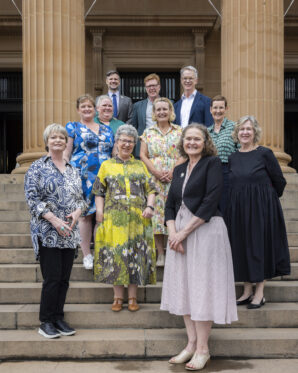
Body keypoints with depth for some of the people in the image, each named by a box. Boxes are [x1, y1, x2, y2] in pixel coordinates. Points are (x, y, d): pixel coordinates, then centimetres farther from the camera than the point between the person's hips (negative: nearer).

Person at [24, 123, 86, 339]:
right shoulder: (38, 167, -1)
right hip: (47, 233, -5)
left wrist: (77, 213, -6)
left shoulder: (73, 170, 15)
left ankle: (59, 319, 19)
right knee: (52, 278, -5)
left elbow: (81, 198, 15)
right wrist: (54, 220, -18)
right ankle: (46, 322, 9)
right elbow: (32, 198, -9)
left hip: (70, 232, 5)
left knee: (64, 279, 8)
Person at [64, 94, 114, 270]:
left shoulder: (106, 129, 18)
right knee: (85, 214, -4)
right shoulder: (73, 127, 9)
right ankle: (87, 254, 5)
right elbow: (66, 154, 3)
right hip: (82, 178, -3)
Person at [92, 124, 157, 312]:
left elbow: (151, 190, 11)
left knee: (136, 254, 0)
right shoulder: (107, 165, 12)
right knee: (115, 254, -1)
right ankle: (118, 297, 10)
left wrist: (150, 207, -6)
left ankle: (133, 297, 10)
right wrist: (100, 213, -5)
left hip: (138, 219, 1)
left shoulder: (140, 165, 15)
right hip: (114, 218, -1)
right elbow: (99, 192, 8)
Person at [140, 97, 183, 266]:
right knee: (156, 213, -3)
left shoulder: (180, 131, 8)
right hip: (153, 179, 1)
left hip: (175, 179, -1)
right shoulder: (148, 132, 11)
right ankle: (161, 254, 3)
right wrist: (156, 172, -9)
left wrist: (173, 171, -12)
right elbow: (143, 155, 5)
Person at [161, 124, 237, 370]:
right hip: (180, 233, 7)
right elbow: (170, 204, 11)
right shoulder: (179, 170, 15)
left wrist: (184, 232, -16)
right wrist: (172, 232, -6)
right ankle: (191, 344, 18)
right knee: (183, 286, 7)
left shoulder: (212, 163, -4)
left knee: (202, 286, -3)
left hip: (205, 229, -6)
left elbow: (211, 200, -15)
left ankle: (203, 349, 7)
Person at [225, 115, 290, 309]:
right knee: (242, 247, 8)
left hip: (262, 208, -5)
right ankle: (247, 291, 20)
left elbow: (280, 181, -3)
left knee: (261, 246, 1)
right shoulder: (233, 158, 7)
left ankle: (260, 293, 12)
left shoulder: (265, 153, -7)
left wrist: (266, 198, 6)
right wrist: (243, 197, 8)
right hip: (238, 209, 5)